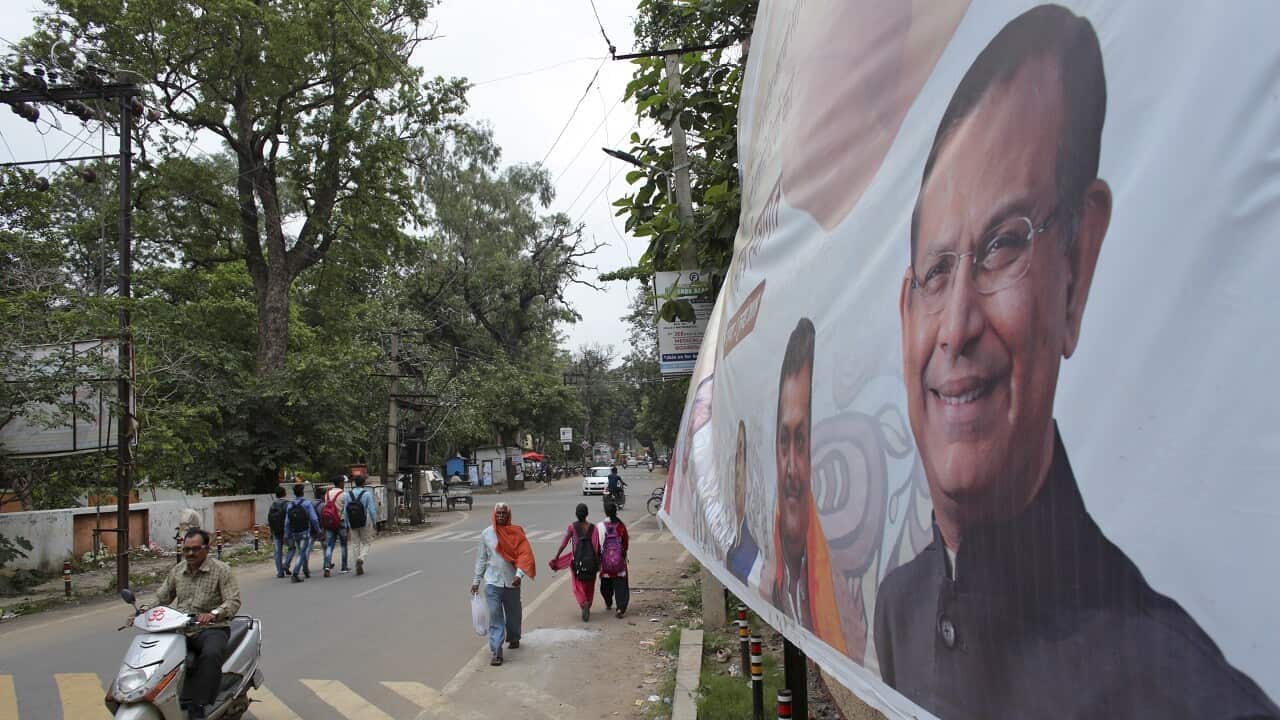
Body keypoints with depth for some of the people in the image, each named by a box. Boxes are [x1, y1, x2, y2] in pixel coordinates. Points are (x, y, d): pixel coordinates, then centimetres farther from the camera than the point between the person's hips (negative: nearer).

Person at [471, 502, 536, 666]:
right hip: (492, 583, -1)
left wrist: (519, 574, -24)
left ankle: (513, 639, 43)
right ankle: (495, 653, -6)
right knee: (495, 617, -7)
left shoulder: (516, 533, -4)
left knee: (513, 614, 17)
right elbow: (481, 558, 7)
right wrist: (476, 581, 7)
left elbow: (524, 554, -10)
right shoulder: (486, 534, 0)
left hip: (512, 582, 1)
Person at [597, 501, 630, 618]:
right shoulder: (621, 526, -6)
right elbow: (626, 544, 3)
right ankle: (621, 607, -10)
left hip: (605, 560, 0)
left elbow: (597, 545, -4)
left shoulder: (600, 527, -9)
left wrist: (598, 560, 8)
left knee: (606, 583, 20)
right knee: (620, 584, 3)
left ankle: (608, 604, 38)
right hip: (619, 560, 0)